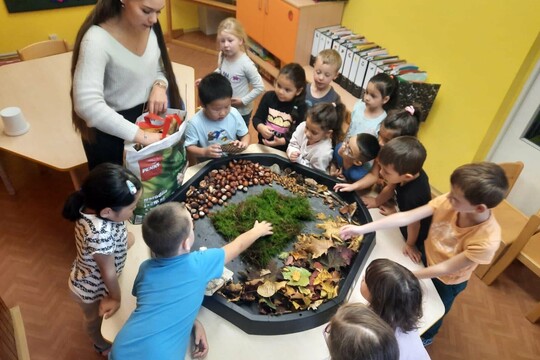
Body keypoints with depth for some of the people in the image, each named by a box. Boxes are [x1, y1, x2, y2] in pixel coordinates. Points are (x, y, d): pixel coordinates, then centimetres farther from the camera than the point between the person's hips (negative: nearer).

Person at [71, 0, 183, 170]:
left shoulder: (150, 27, -6)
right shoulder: (97, 40, -26)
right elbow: (88, 105, -35)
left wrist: (160, 85, -16)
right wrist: (141, 136, -40)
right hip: (111, 133, -6)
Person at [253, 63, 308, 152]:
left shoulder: (301, 107, -16)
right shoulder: (269, 96, -10)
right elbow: (257, 118, -4)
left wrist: (283, 141, -30)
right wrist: (261, 128, -25)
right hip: (264, 145, 2)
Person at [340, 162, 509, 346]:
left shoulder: (487, 240, -40)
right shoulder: (447, 202, -33)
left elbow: (445, 269, -30)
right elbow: (406, 217, -31)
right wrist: (362, 229, -36)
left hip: (447, 282, -3)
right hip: (426, 260, 3)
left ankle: (425, 337, 61)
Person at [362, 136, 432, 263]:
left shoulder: (413, 196, -48)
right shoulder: (411, 172, -27)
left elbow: (413, 224, -27)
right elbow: (390, 188, -3)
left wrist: (410, 245, -7)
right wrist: (377, 202, 16)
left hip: (418, 237, -6)